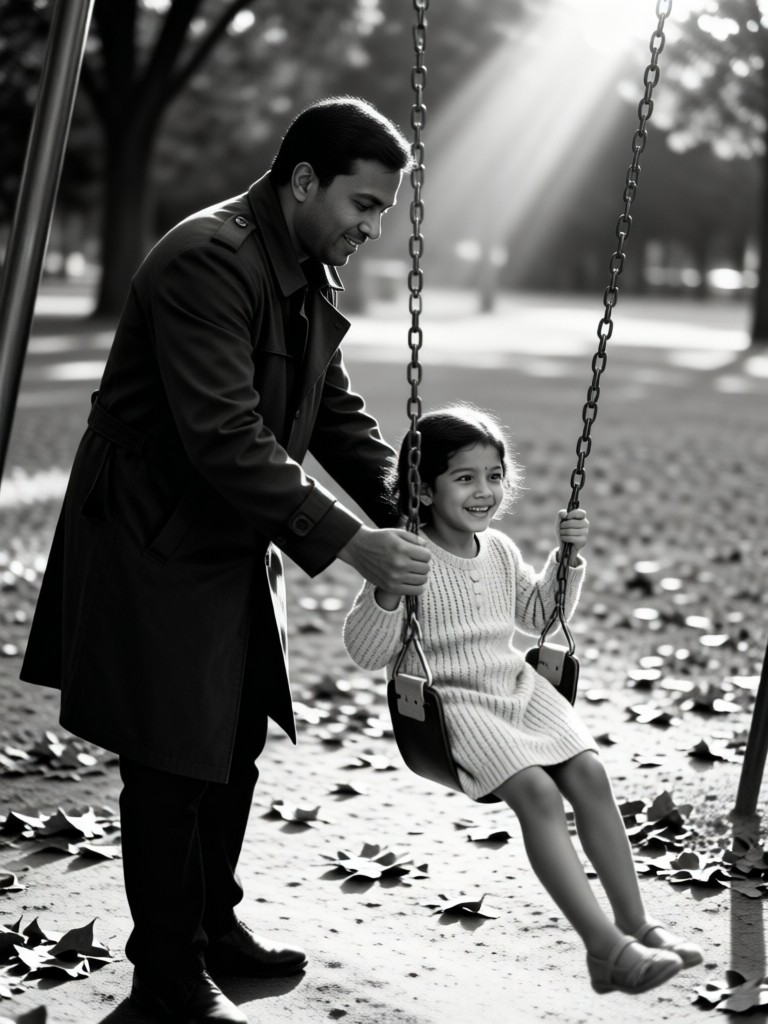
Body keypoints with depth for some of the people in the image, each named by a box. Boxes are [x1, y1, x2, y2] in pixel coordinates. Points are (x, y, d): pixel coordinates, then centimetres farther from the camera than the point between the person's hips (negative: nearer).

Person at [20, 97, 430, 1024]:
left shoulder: (308, 275, 6)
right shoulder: (206, 261, -25)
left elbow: (335, 414, 12)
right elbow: (227, 442, -31)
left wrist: (405, 515, -1)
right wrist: (351, 546, -31)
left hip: (234, 547, 9)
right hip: (157, 547, -9)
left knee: (235, 742, 17)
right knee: (173, 764, -1)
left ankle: (213, 923, 33)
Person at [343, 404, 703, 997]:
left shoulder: (500, 552, 11)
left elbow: (539, 616, 29)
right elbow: (366, 652, -11)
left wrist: (568, 559, 15)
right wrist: (387, 593, -27)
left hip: (518, 687, 7)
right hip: (452, 701, -6)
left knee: (589, 774, -15)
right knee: (536, 790, -25)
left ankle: (635, 924, -8)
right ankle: (606, 946, -27)